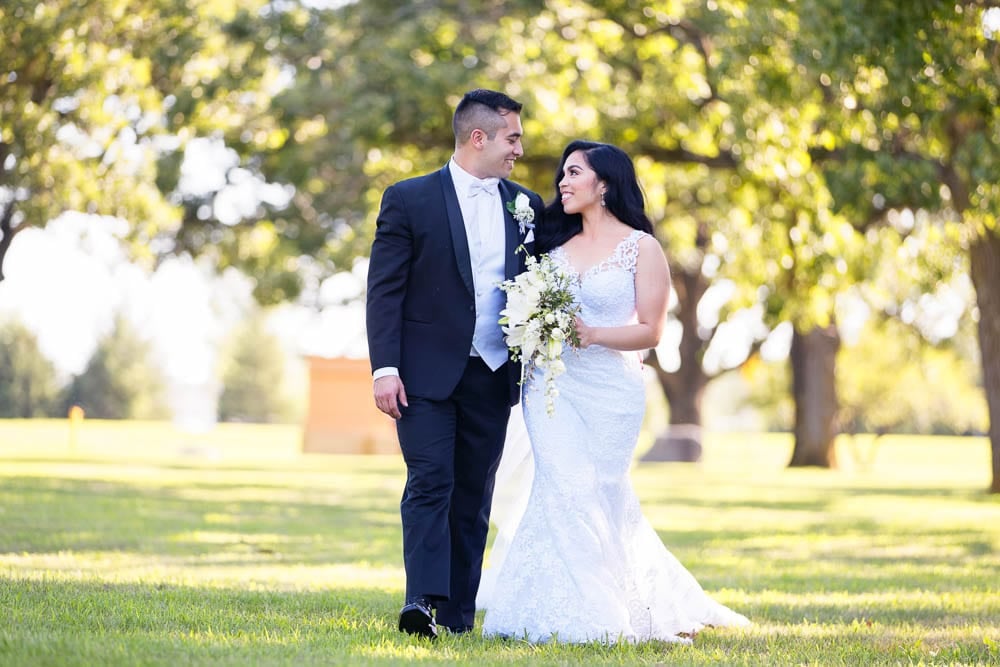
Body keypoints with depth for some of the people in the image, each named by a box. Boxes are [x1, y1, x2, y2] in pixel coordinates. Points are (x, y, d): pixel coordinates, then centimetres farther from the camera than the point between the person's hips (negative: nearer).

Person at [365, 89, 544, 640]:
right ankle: (423, 602, -20)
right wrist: (385, 368, -13)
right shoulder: (410, 199, -2)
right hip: (427, 373, -4)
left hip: (493, 377, 4)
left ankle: (458, 613, 10)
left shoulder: (526, 205, 11)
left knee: (473, 496, 6)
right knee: (430, 484, -14)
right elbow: (384, 289, -5)